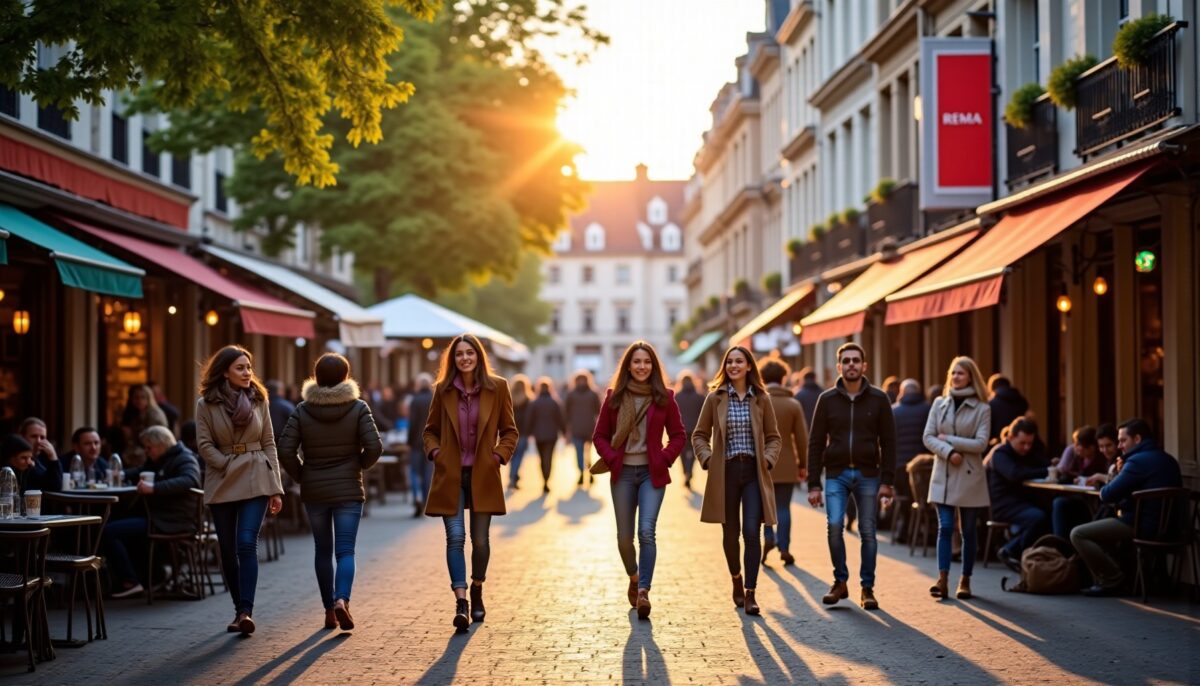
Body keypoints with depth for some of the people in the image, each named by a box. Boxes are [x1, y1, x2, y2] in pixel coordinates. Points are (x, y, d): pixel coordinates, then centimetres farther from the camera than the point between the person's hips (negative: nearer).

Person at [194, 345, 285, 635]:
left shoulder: (259, 400, 5)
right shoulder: (206, 404, 0)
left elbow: (269, 445, 6)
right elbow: (205, 445, -3)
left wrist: (276, 489, 2)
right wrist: (230, 467, -10)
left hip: (255, 481, 0)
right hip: (222, 485, 1)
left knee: (246, 544, -15)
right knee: (228, 551, 5)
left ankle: (246, 611, -19)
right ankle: (241, 610, 18)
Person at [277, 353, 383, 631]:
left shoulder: (302, 410, -3)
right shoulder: (358, 408, -6)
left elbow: (285, 450, -9)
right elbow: (374, 447, -12)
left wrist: (301, 476, 7)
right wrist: (360, 466, 8)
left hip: (313, 492, 2)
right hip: (348, 491, -2)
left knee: (323, 550, 14)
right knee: (345, 551, -2)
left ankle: (329, 610, 16)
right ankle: (341, 600, -25)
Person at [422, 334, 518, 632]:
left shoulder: (497, 387, 0)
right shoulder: (443, 390, 2)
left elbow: (509, 430, 7)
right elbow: (431, 429, 14)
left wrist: (499, 454, -7)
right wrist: (434, 451, -4)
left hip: (482, 475, 0)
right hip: (450, 475, 0)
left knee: (480, 539, 7)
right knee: (455, 537, -9)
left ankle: (477, 593, 30)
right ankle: (461, 602, -12)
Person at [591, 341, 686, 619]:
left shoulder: (663, 397, 1)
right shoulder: (614, 397, 3)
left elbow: (678, 435, 7)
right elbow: (600, 435, 8)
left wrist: (664, 459, -5)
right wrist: (612, 459, -6)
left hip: (652, 473, -1)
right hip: (623, 473, 2)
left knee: (647, 532, -16)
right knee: (624, 536, 7)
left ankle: (643, 591, -16)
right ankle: (634, 578, 33)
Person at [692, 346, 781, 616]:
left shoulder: (761, 399, 3)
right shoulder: (715, 398, 1)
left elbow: (773, 437, 11)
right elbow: (700, 435, 8)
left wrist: (768, 459, -4)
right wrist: (707, 459, -6)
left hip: (753, 472, 0)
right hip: (726, 473, 0)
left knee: (752, 532, -10)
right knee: (730, 533, 9)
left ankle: (750, 593, -6)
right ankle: (736, 580, 35)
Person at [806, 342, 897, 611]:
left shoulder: (878, 399, 2)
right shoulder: (827, 399, 2)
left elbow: (888, 442, 1)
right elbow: (815, 443, 2)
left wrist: (886, 481, -6)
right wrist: (813, 484, -3)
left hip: (868, 475, 0)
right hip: (836, 474, 0)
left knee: (868, 532, 3)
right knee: (834, 525, -14)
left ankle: (867, 588, 14)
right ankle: (840, 582, 4)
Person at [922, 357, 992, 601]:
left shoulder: (982, 409, -2)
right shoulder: (939, 404, 6)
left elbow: (981, 443, -10)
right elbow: (927, 437, 1)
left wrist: (948, 439, -12)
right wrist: (948, 452, -15)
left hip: (969, 476, -1)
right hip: (943, 475, 1)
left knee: (968, 530, 6)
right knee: (945, 527, -7)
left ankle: (965, 581, 15)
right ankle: (942, 580, -12)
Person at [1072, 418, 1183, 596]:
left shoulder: (1138, 461, -15)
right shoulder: (1169, 461, 15)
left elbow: (1107, 495, -15)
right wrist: (1122, 474, 11)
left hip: (1142, 528, -10)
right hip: (1165, 527, 10)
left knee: (1077, 534, -4)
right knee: (1103, 527, 33)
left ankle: (1112, 580, -5)